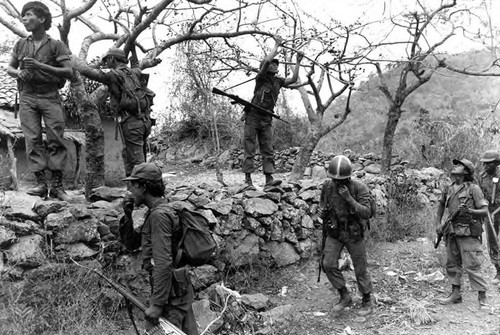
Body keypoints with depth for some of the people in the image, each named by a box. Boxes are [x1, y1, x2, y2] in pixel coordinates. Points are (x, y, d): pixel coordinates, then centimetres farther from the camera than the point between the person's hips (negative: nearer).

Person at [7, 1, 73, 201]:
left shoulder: (56, 45, 2)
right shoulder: (21, 44, 14)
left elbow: (69, 72, -7)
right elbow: (9, 68, 22)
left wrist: (40, 66, -15)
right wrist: (18, 73, -2)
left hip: (50, 96, -3)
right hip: (27, 97, 3)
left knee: (56, 140, -7)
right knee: (33, 140, -5)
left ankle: (57, 185, -4)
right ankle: (41, 184, -4)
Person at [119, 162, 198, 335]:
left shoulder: (159, 215, -18)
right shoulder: (154, 212, 12)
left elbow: (163, 263, -24)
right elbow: (131, 244, 18)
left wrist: (157, 304, -23)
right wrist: (127, 217, 3)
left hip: (169, 291, -9)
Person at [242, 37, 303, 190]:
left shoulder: (278, 81, 13)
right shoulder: (261, 78, -3)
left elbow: (293, 79, 3)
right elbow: (267, 60, -17)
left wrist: (298, 62, 1)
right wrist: (277, 45, -7)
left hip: (266, 120, 5)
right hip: (252, 117, -5)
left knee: (268, 150, -3)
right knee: (249, 150, -5)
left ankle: (269, 179, -6)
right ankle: (248, 181, -6)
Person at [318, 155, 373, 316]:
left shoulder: (360, 188, -21)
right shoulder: (327, 186, -9)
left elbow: (366, 213, -27)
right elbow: (322, 205, 9)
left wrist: (349, 198, -37)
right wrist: (322, 211, -14)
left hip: (354, 233, -3)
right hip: (334, 232, 3)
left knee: (360, 269, 7)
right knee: (328, 264, -9)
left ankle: (367, 301, 31)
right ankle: (345, 297, 12)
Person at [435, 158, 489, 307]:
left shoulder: (473, 189, -8)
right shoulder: (449, 189, 8)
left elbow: (485, 210, -7)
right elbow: (441, 205, 23)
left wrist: (470, 211, -25)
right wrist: (438, 224, 15)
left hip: (468, 233, -6)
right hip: (452, 233, 6)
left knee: (472, 266, -5)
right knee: (452, 264, 12)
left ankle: (482, 298, 8)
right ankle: (456, 294, 24)